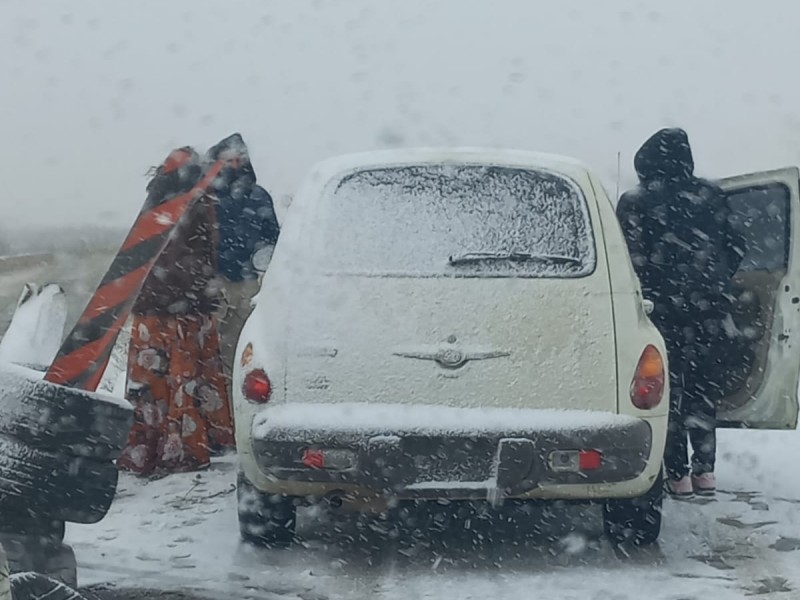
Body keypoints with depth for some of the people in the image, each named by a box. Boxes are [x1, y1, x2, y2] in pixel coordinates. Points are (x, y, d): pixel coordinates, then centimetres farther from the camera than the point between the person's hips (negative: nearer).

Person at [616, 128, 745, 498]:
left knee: (668, 390, 5)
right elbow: (735, 249, 7)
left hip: (663, 310, -3)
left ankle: (678, 475, 4)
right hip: (708, 311, 3)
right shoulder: (711, 197, 4)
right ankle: (705, 471, 13)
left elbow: (632, 259, -11)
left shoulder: (635, 203, -6)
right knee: (702, 389, 14)